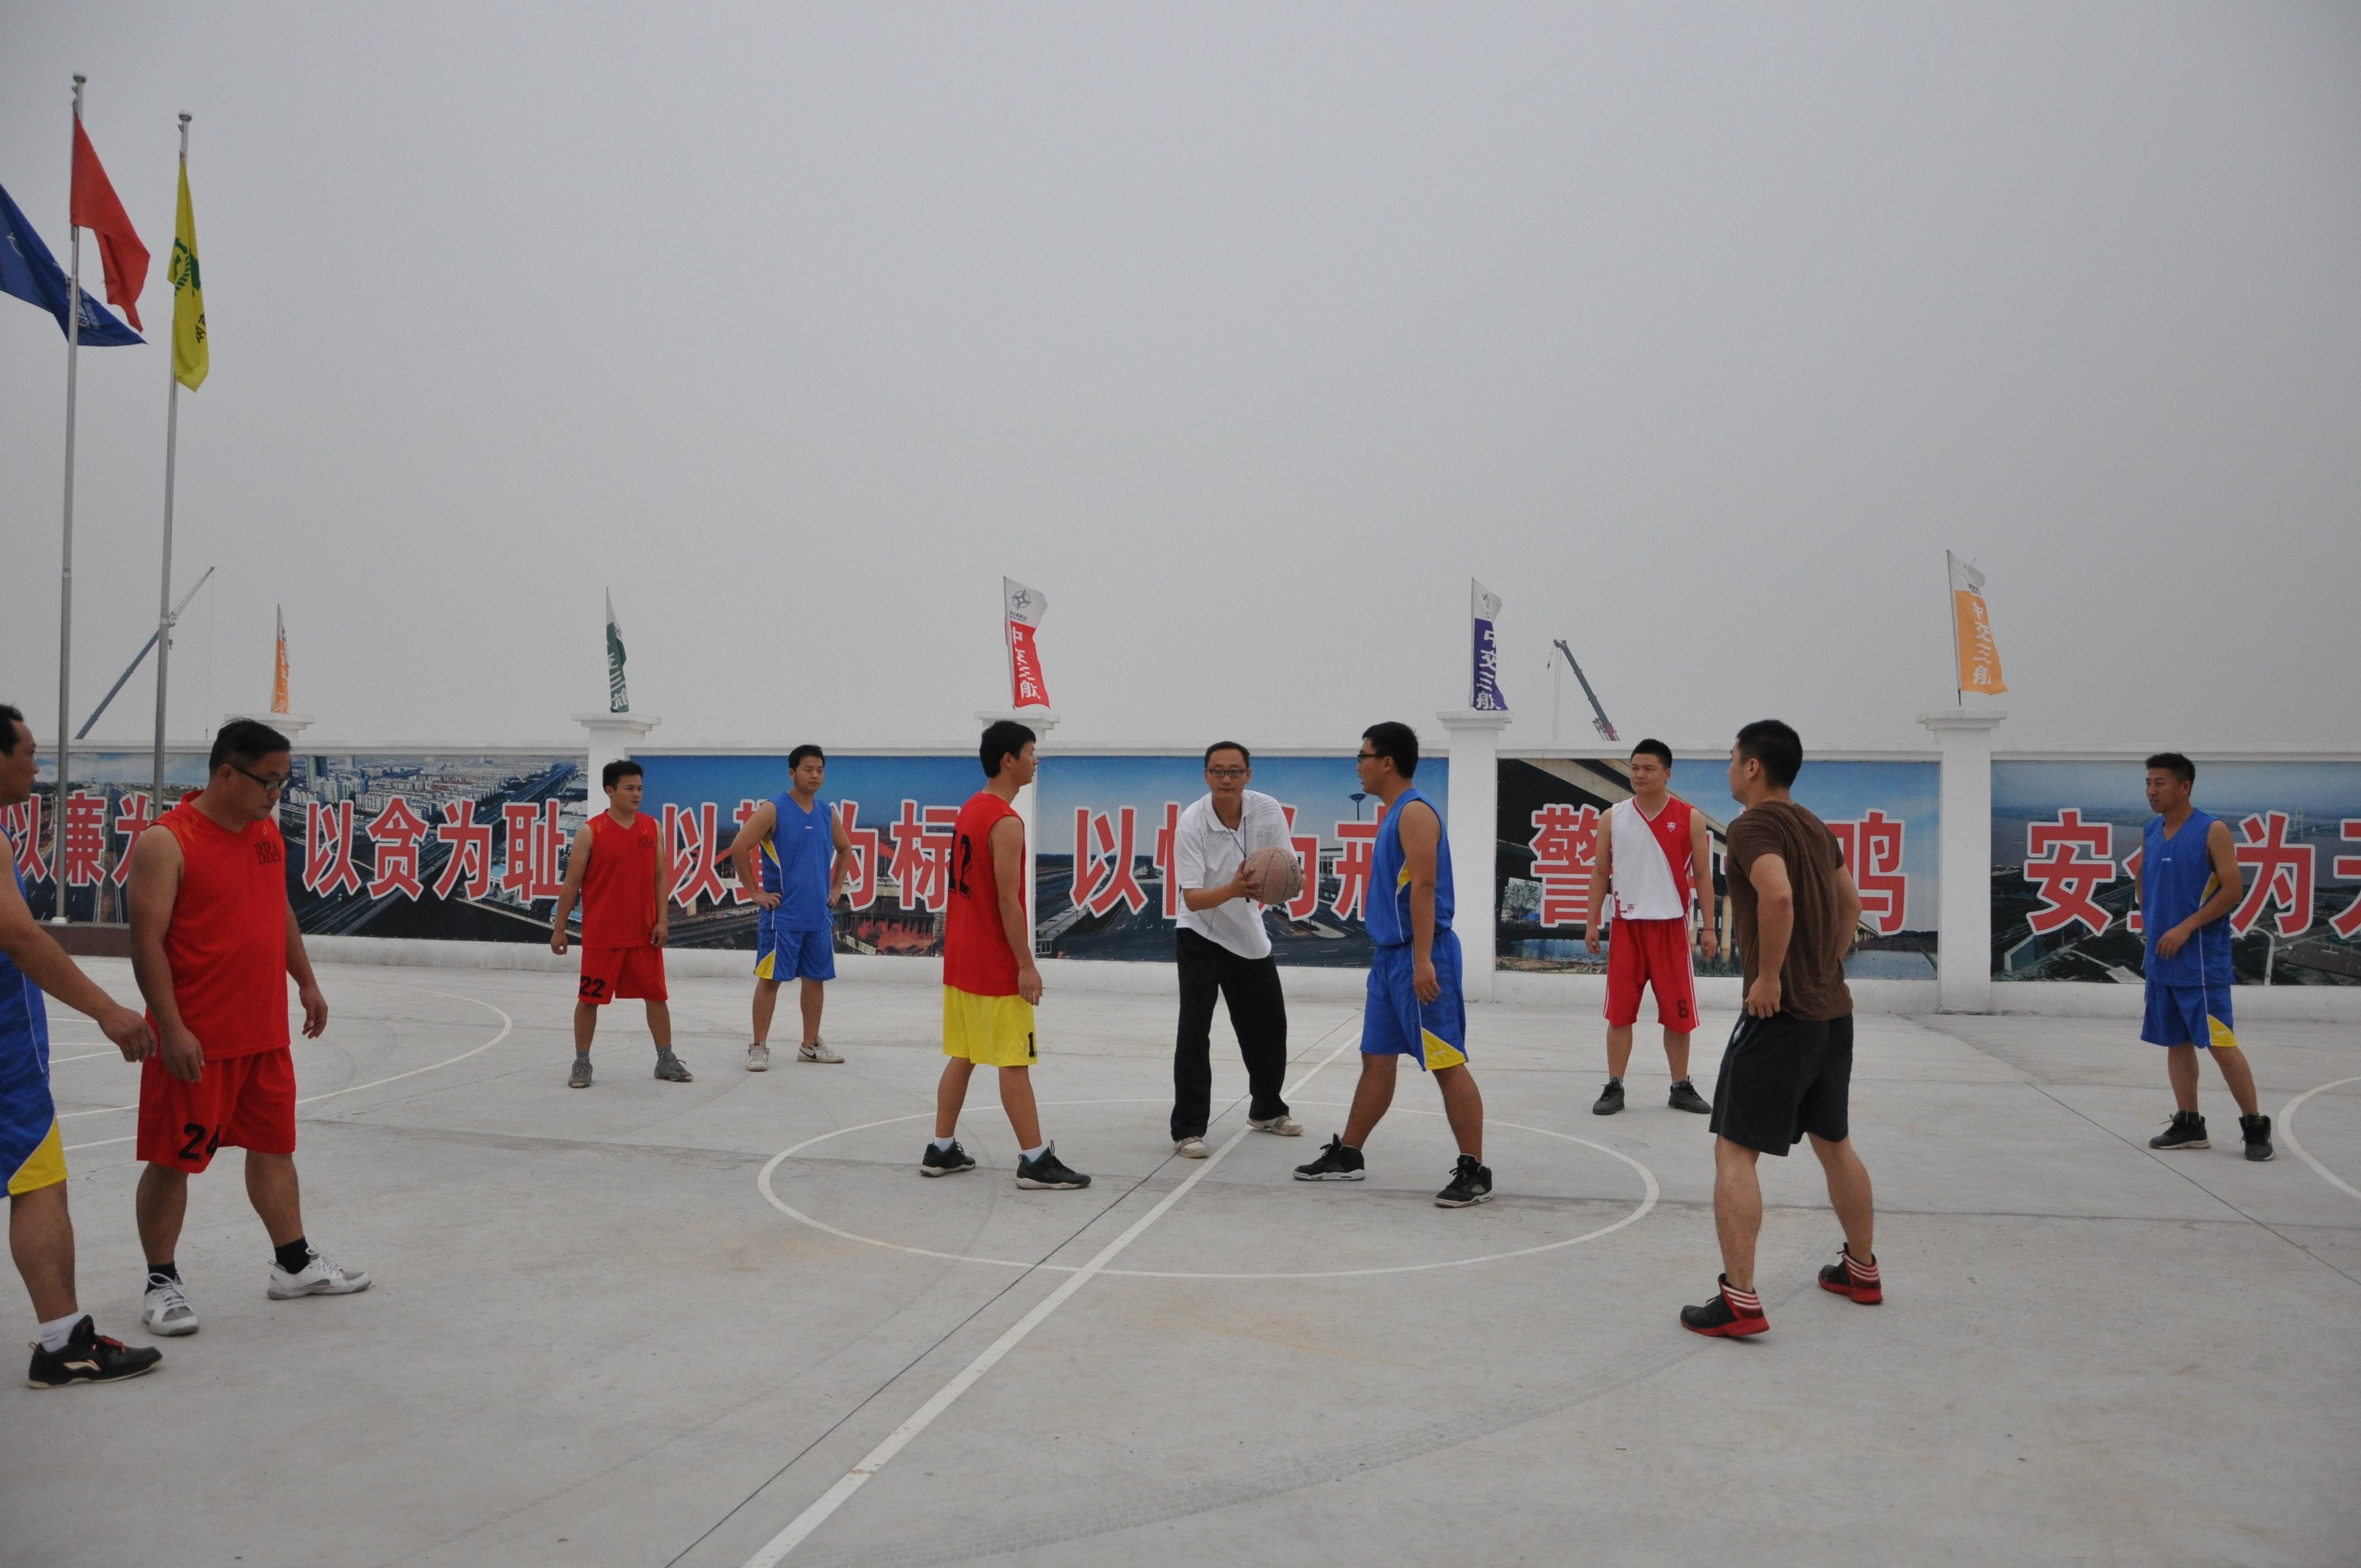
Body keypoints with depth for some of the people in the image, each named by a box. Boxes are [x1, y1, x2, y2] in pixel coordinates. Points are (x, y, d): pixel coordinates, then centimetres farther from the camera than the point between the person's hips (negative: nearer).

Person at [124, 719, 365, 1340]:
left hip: (265, 1032, 7)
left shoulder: (268, 831, 9)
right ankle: (162, 1282, 18)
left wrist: (306, 983, 18)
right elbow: (147, 943, -16)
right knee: (172, 1161, 4)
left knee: (275, 1146, 15)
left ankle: (294, 1265, 26)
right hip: (197, 1040, -7)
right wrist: (171, 1028, -20)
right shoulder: (166, 842, -14)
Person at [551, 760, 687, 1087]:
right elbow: (572, 883, -2)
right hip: (600, 934, -3)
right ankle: (581, 1064, 15)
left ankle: (666, 1061, 18)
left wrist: (661, 921, -3)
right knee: (589, 999, 3)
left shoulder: (652, 828, 4)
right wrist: (559, 929, -2)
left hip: (644, 933, 3)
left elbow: (661, 876, 6)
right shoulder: (591, 832, -6)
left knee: (657, 995, 7)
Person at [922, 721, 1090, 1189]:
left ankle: (942, 1150, 19)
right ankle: (1035, 1161, 1)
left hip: (960, 957, 9)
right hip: (996, 965, -9)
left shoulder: (970, 810, 11)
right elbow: (1008, 900, -21)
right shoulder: (1006, 821, -18)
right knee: (1014, 1063, -4)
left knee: (962, 1056, 14)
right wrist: (1027, 965, -17)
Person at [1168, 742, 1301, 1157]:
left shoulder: (1268, 810, -11)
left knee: (1269, 1025, 13)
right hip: (1200, 937, -5)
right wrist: (1233, 890, -45)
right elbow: (1192, 899, -26)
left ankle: (1267, 1110, 34)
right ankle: (1188, 1130, -5)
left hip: (1250, 936, 5)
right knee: (1194, 1033, -13)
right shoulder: (1191, 823, -22)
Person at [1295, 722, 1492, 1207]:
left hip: (1418, 957, -10)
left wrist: (1423, 961, -27)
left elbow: (1424, 887, -22)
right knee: (1376, 1059, 16)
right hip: (1389, 955, 10)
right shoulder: (1393, 815, 16)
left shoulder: (1415, 812, -14)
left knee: (1447, 1064, -6)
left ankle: (1474, 1171, -1)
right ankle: (1347, 1155, 25)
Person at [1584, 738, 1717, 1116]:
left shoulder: (1689, 819, 0)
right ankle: (1614, 1088, 8)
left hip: (1671, 926, -1)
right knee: (1619, 1012, 1)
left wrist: (1708, 927, -3)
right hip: (1627, 925, 1)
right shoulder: (1613, 817, 4)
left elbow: (1702, 876, 2)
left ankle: (1681, 1088, 19)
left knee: (1678, 1014, 6)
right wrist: (1592, 923, 3)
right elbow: (1600, 873, 8)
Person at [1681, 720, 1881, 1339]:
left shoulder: (1753, 826, -14)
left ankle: (1740, 1301, -8)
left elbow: (1778, 894, -31)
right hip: (1834, 1009, 9)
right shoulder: (1814, 827, 14)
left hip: (1780, 1013, -9)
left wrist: (1768, 977, -23)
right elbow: (1851, 903, 24)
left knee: (1733, 1151, -5)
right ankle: (1862, 1271, 36)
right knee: (1834, 1141, 23)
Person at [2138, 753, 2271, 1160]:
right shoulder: (2150, 832, 9)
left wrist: (2186, 928, -18)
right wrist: (2151, 924, 9)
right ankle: (2188, 1125, 17)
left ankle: (2255, 1125, 6)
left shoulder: (2212, 830, -9)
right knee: (2175, 1041, 10)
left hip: (2202, 958, -7)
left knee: (2219, 1042, -6)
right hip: (2161, 958, 7)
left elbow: (2233, 889, -14)